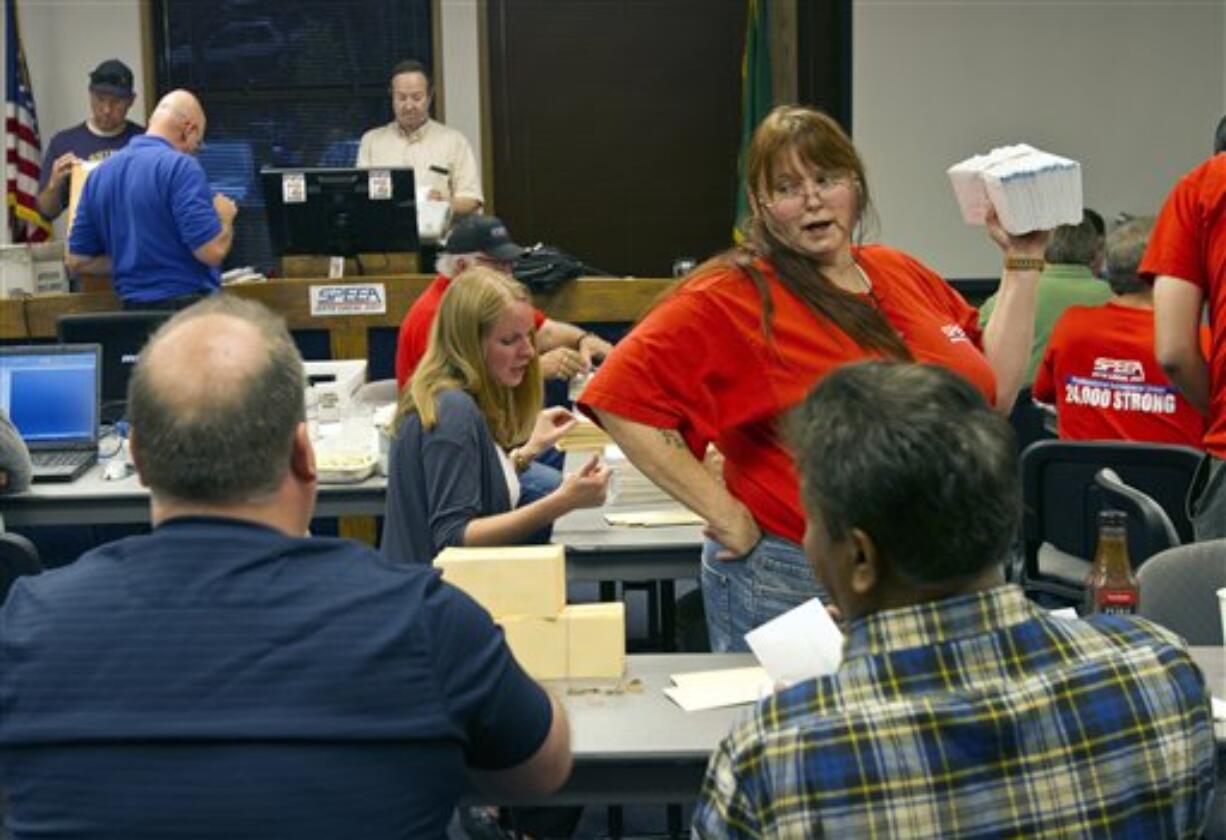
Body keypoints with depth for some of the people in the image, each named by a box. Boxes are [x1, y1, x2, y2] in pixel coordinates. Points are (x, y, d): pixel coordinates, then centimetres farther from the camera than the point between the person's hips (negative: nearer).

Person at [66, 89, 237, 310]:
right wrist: (224, 216, 3)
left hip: (133, 309, 7)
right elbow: (213, 251, -17)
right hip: (189, 307, -7)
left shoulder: (99, 174, 10)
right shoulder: (180, 166, -11)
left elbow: (77, 261, 13)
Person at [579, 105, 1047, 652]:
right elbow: (619, 397, -20)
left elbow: (994, 393, 13)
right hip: (792, 582, -6)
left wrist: (1021, 264, 8)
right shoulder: (734, 298, -11)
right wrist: (725, 516, -20)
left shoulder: (904, 275, 8)